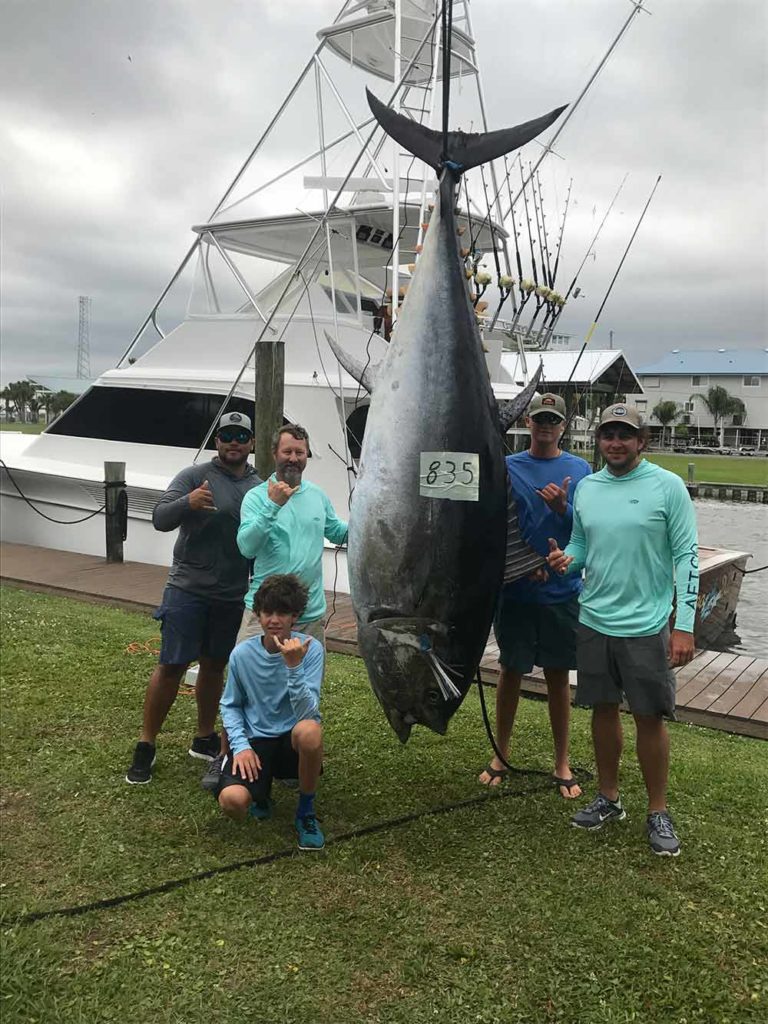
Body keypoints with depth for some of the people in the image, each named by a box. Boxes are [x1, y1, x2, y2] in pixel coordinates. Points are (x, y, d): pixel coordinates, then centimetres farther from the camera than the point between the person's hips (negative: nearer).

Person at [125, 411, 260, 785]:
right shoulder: (195, 476, -5)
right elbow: (160, 519, -14)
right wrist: (187, 503, -31)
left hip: (233, 596, 4)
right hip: (188, 590, -4)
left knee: (214, 666, 14)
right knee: (171, 667, -2)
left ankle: (204, 739, 29)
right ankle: (145, 746, 11)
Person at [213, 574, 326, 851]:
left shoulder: (311, 649, -14)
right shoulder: (242, 653, -7)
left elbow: (308, 712, -23)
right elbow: (230, 706, 7)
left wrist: (294, 665, -35)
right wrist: (240, 745, -10)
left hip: (293, 738, -1)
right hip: (255, 740, 1)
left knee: (309, 730, -39)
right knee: (232, 801, -29)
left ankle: (306, 811, -9)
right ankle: (261, 790, 13)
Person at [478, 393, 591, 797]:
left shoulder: (579, 470, 1)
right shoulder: (507, 467, 1)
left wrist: (563, 509, -19)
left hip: (561, 592, 0)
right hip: (514, 590, 0)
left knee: (558, 676, 10)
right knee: (510, 672, 11)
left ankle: (562, 763, 24)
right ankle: (501, 755, 27)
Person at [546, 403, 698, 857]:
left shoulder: (668, 486, -8)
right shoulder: (586, 487, 7)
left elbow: (687, 556, -8)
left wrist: (684, 625, -13)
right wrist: (566, 558, -8)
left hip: (646, 625, -4)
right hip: (594, 620, 5)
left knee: (650, 717, 3)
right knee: (603, 709, 14)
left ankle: (659, 812, 20)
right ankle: (609, 799, 31)